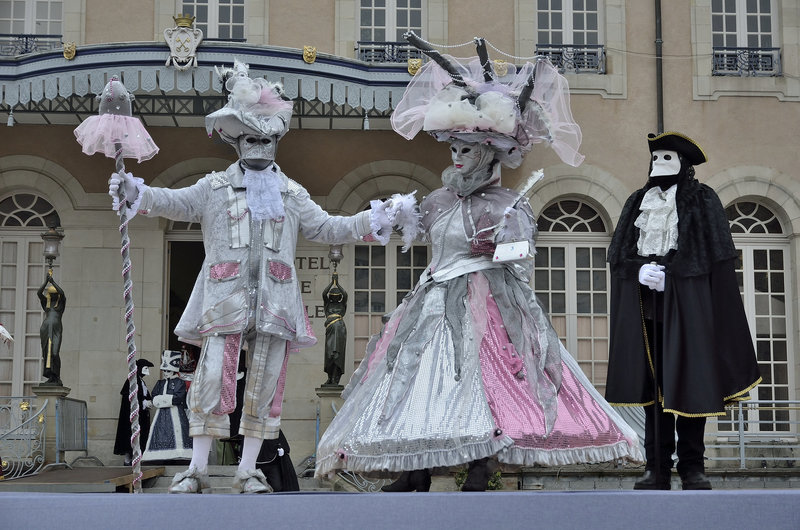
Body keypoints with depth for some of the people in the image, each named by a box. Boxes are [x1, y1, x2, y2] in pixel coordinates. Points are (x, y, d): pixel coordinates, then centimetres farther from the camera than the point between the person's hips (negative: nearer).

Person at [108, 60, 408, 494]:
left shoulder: (291, 194, 16)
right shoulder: (216, 188, 11)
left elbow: (327, 228, 18)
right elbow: (177, 203, 2)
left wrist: (372, 220, 9)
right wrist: (137, 192, -15)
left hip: (274, 302, 2)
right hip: (225, 298, -2)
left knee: (264, 384, 3)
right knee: (212, 379, -9)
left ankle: (248, 471, 12)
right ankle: (197, 468, 1)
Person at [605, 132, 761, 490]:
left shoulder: (702, 201, 6)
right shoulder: (637, 203, 18)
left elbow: (714, 255, -3)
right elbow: (618, 254, 11)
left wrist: (669, 275, -12)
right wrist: (639, 271, -9)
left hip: (687, 306, -3)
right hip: (646, 310, 3)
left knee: (690, 382, -6)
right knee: (651, 382, -1)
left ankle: (692, 467, 0)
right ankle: (657, 468, 1)